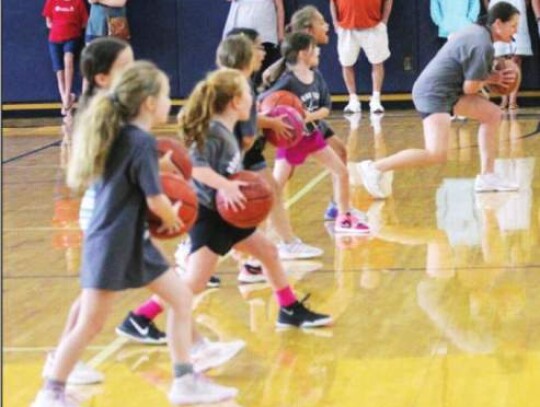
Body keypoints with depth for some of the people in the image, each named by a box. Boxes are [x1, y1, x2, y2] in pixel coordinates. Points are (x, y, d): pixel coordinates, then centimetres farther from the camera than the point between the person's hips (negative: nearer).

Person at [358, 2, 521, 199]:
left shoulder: (476, 31, 13)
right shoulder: (484, 46, -18)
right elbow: (470, 88, -16)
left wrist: (494, 77, 8)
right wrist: (490, 79, 4)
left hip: (446, 90, 11)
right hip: (435, 93, -11)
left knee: (492, 114, 16)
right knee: (436, 155, -22)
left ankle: (487, 176, 20)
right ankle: (376, 168, -14)